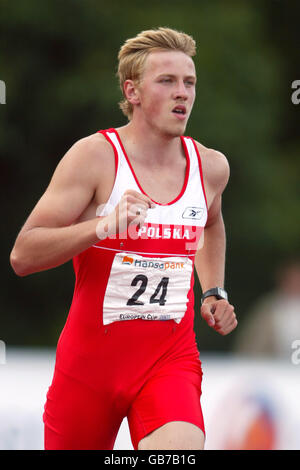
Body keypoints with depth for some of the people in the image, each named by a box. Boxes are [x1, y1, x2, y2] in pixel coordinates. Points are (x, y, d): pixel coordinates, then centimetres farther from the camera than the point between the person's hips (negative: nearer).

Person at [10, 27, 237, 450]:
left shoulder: (211, 167, 4)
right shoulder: (95, 156, -11)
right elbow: (22, 256, -17)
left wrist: (214, 292, 17)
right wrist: (104, 226, -30)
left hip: (171, 360, 2)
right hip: (90, 361, -2)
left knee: (181, 448, -28)